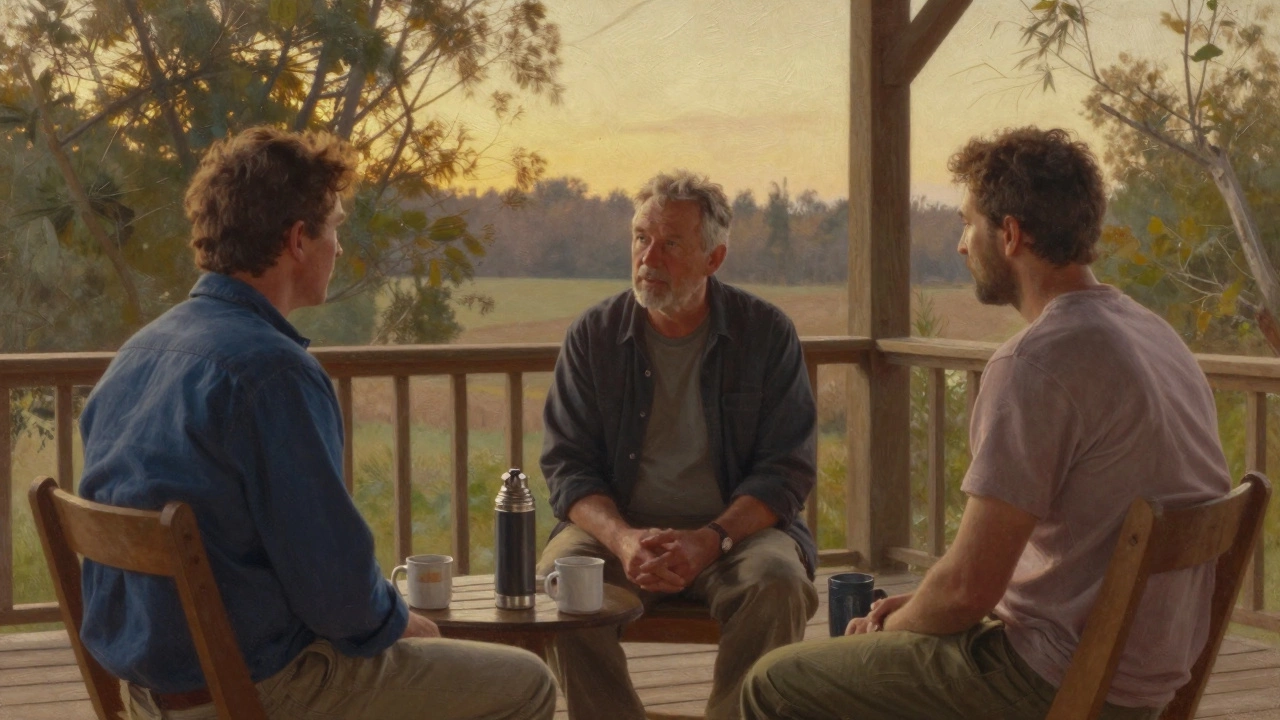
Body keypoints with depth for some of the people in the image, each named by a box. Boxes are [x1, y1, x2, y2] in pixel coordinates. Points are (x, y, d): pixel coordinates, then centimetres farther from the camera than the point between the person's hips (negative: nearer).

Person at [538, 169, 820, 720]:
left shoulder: (767, 334, 0)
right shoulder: (593, 336, 4)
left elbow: (786, 469, -3)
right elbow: (568, 466, 1)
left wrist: (712, 540, -21)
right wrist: (623, 541, -20)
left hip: (735, 528, -1)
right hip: (618, 525, 1)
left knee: (775, 582, -32)